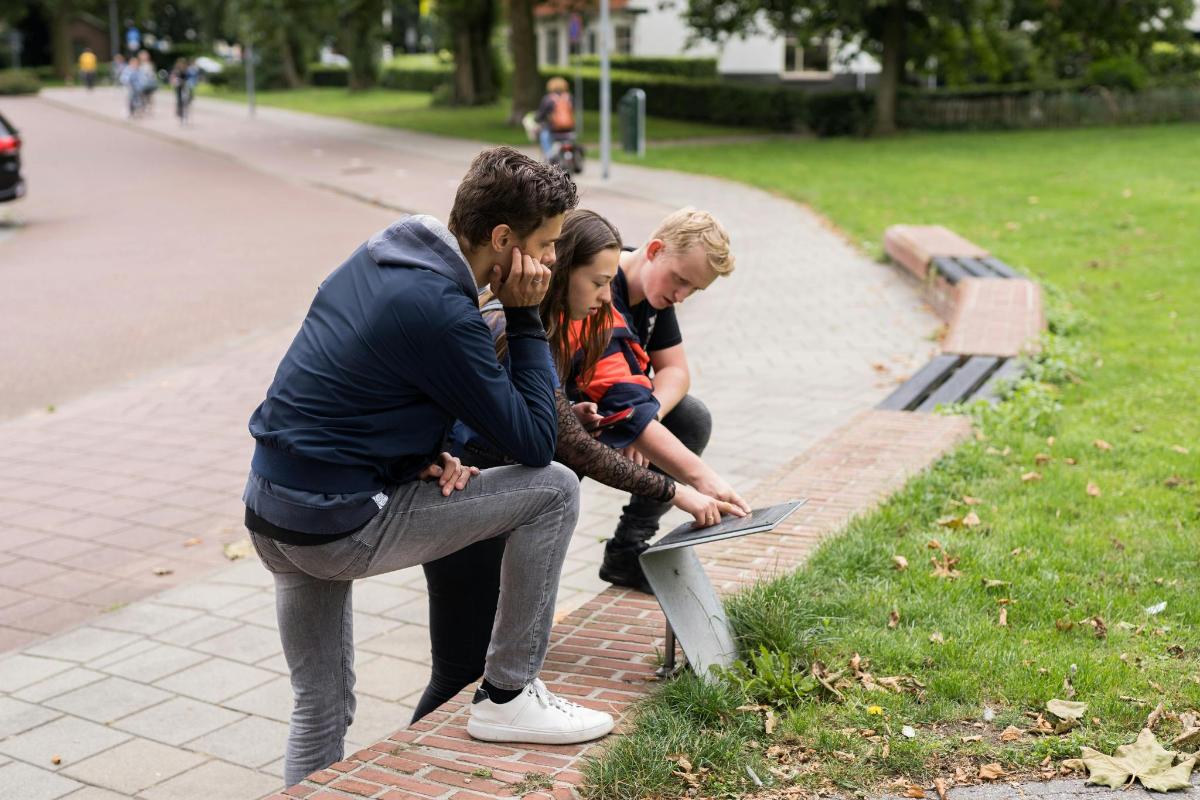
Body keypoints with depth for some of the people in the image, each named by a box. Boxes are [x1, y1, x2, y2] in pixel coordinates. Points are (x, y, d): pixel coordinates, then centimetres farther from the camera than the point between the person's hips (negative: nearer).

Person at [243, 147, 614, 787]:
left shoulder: (379, 255, 6)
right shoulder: (440, 310, -21)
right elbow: (534, 444, -13)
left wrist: (426, 456, 2)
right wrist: (525, 318, -9)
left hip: (271, 513, 9)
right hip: (338, 527, -9)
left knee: (320, 711, 22)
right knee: (553, 490, -4)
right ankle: (507, 697, 6)